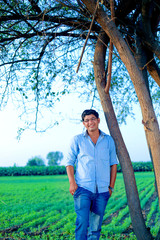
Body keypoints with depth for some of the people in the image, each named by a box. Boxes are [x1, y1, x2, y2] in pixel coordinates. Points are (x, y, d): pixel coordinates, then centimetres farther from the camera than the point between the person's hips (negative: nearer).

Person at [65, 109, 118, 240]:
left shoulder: (109, 140, 11)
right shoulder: (77, 140, 6)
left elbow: (113, 164, 15)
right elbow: (69, 162, 5)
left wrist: (111, 186, 9)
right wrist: (72, 182, -8)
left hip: (102, 190, 2)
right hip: (83, 188, -2)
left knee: (96, 225, 7)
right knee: (82, 222, -13)